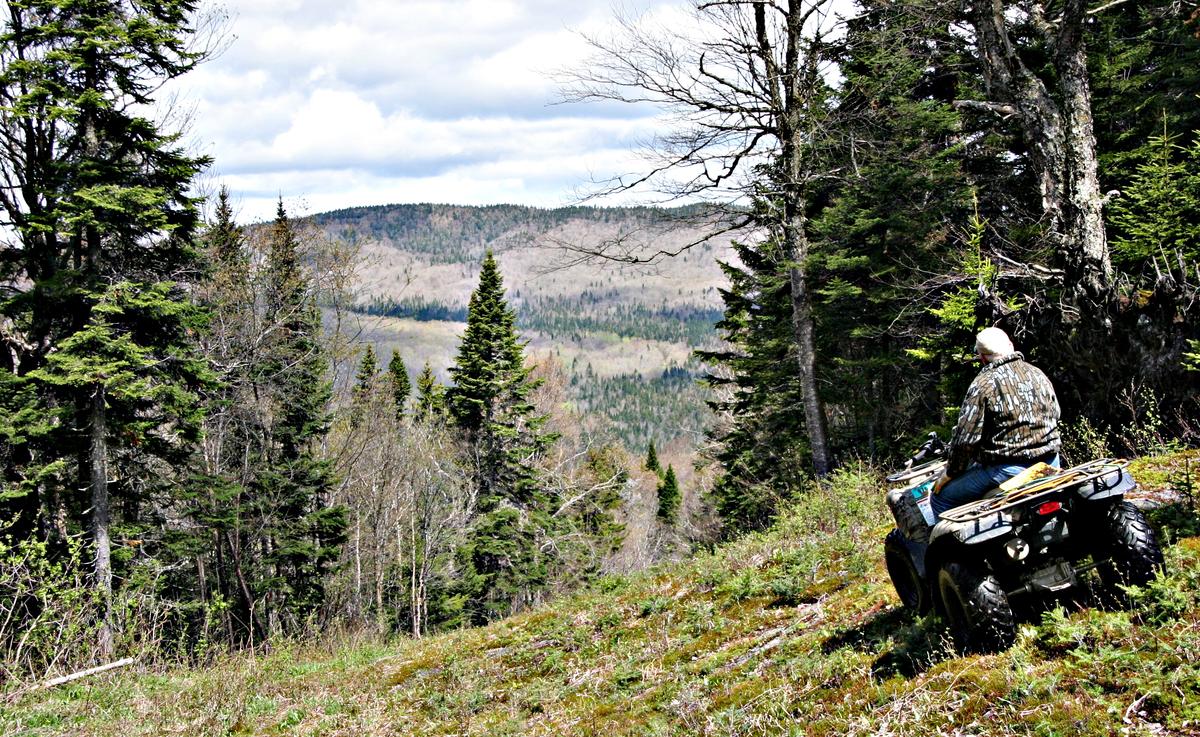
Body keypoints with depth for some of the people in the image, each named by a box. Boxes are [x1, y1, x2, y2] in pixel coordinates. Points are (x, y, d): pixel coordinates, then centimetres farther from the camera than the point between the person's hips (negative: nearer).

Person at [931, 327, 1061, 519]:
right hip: (1049, 463, 8)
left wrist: (950, 473, 0)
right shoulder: (1039, 374, 10)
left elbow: (965, 438, -14)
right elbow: (1055, 415, 21)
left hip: (1007, 469, -8)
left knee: (940, 497, 2)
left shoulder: (984, 384, -11)